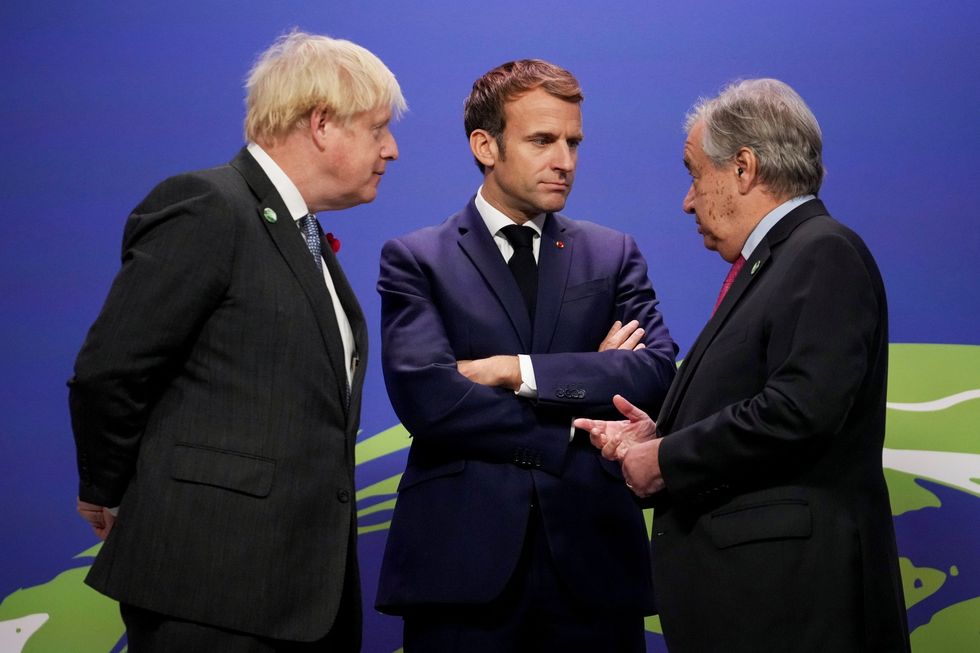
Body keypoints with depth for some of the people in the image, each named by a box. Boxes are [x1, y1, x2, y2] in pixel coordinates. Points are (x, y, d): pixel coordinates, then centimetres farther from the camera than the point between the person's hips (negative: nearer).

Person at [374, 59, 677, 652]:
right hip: (464, 559, -2)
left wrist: (518, 371, -11)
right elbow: (427, 399, -11)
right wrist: (571, 430, -7)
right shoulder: (416, 261, 3)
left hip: (591, 554, 2)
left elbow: (659, 374, -3)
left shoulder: (614, 255, 13)